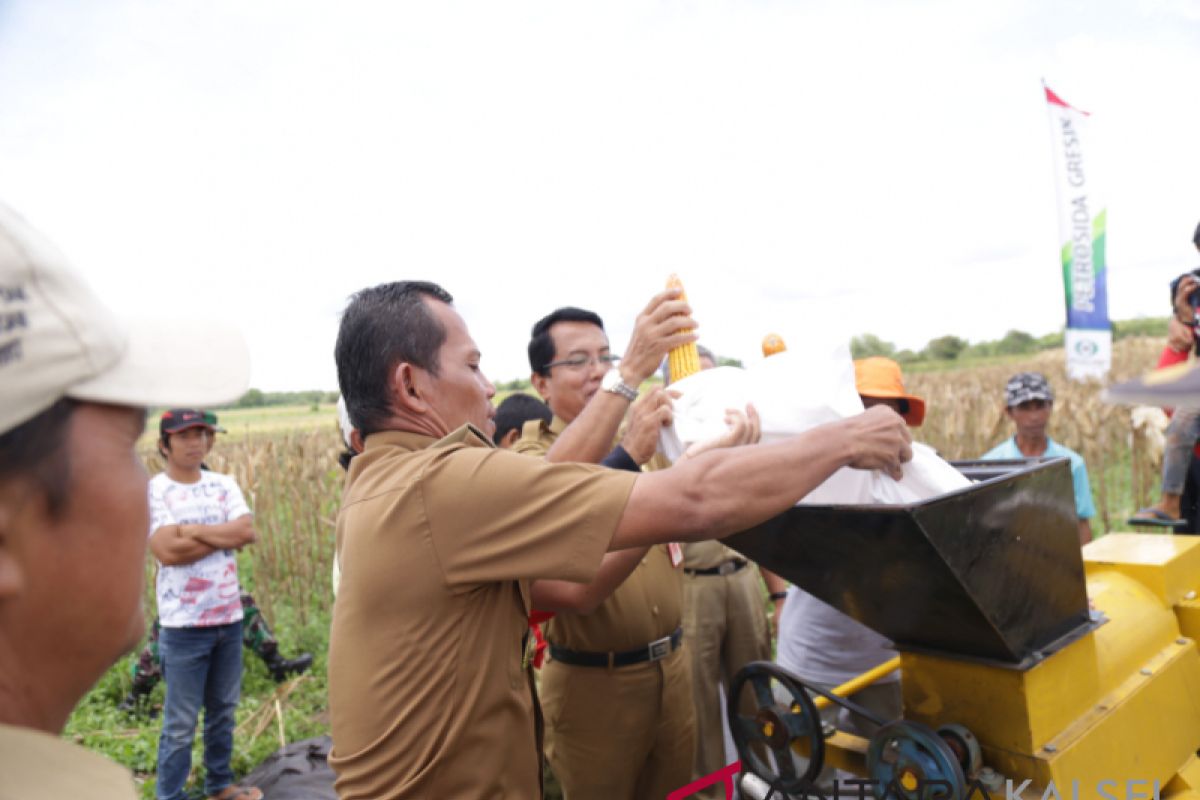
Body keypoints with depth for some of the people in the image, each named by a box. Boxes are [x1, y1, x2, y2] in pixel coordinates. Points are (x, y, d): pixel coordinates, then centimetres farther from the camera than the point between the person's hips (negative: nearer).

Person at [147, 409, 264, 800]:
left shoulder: (224, 485, 6)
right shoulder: (152, 491, -8)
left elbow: (248, 531, -8)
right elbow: (168, 550, -20)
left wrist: (192, 530, -14)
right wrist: (227, 537, -13)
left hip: (230, 618, 5)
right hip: (183, 625, -5)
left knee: (224, 709, 18)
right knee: (181, 721, 5)